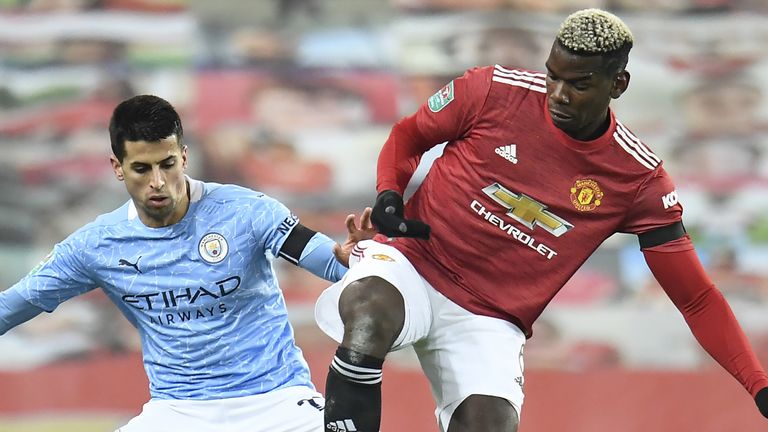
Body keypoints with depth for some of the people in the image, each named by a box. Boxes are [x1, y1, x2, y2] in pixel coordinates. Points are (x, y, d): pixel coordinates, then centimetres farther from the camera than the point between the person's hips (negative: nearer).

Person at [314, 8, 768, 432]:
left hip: (489, 320, 1)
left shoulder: (640, 179, -5)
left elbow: (696, 298, -2)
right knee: (371, 316, -36)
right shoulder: (494, 90, -7)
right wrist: (389, 194, -9)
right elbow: (408, 136, 12)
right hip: (413, 260, -1)